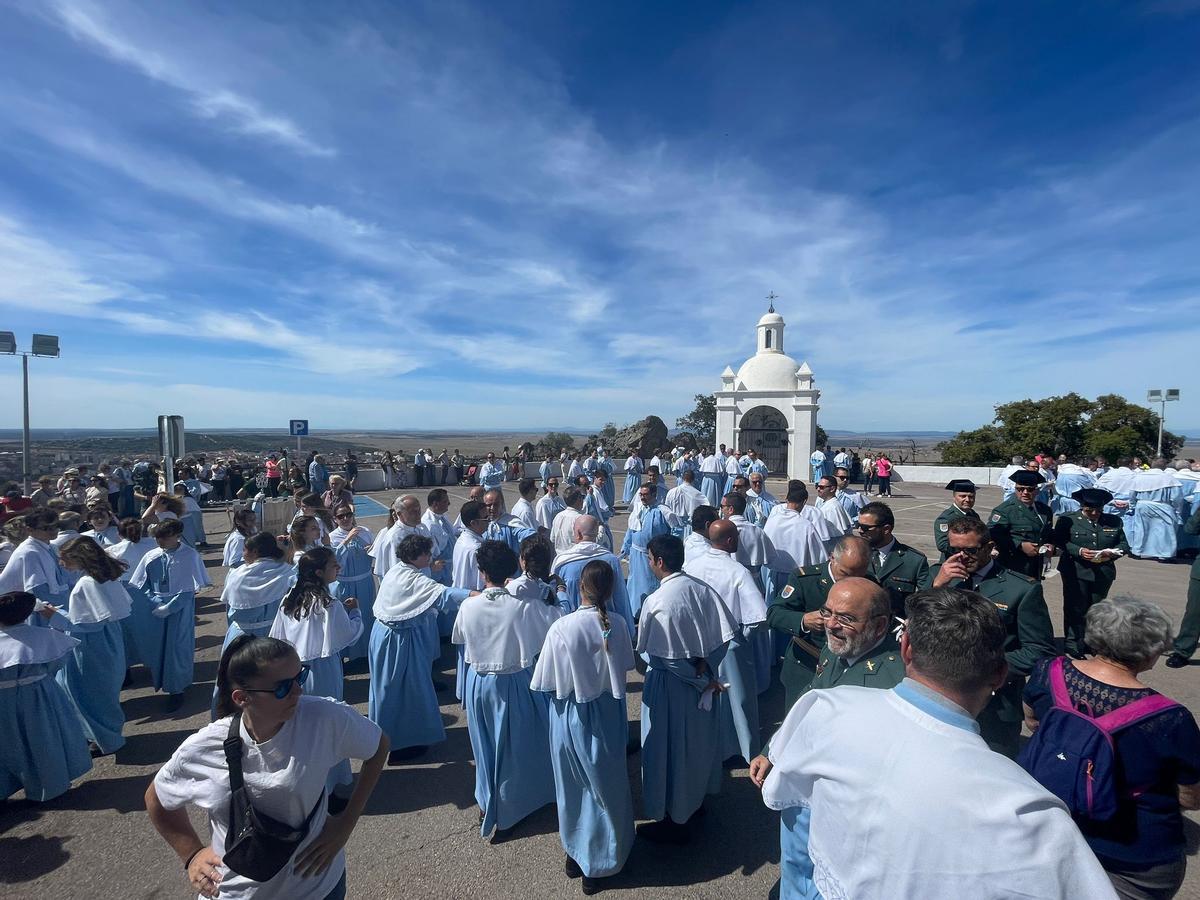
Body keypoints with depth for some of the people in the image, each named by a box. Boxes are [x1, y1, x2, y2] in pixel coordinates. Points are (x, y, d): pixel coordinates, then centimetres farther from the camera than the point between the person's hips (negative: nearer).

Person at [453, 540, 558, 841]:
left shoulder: (468, 606, -15)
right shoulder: (524, 607, -24)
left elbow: (459, 639, 3)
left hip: (479, 683, 3)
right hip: (514, 684, -3)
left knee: (485, 746, 25)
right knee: (512, 748, 16)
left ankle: (487, 804, 45)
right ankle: (504, 816, 31)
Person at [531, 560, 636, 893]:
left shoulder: (561, 628, -26)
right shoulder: (618, 624, -19)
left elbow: (546, 682, -16)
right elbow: (625, 665, -2)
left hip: (570, 716, -1)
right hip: (607, 715, 1)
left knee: (573, 787, 23)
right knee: (606, 786, 22)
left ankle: (576, 852, 44)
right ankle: (599, 861, 39)